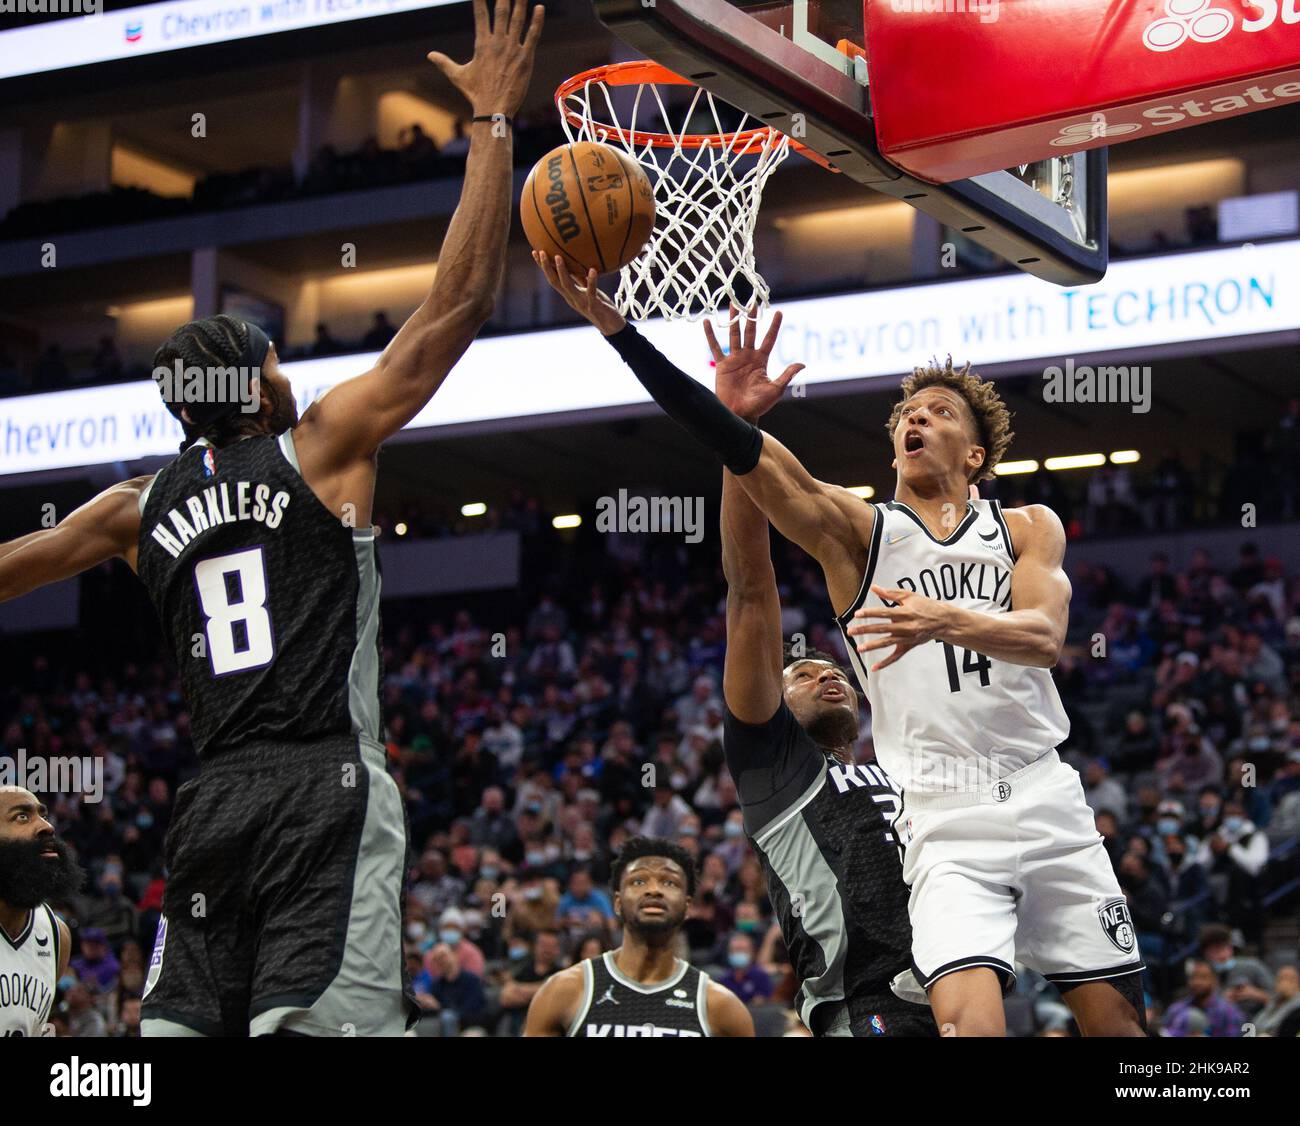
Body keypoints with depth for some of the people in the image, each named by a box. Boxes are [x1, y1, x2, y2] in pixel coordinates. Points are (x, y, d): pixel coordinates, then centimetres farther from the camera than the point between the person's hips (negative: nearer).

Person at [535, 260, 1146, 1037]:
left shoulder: (1029, 528, 9)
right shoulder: (856, 530, 4)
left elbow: (1045, 638, -10)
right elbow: (747, 454, -10)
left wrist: (947, 620, -32)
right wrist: (617, 328, -22)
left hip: (1047, 800, 2)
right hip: (945, 819, -2)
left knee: (1118, 1021, 3)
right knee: (971, 1022, -22)